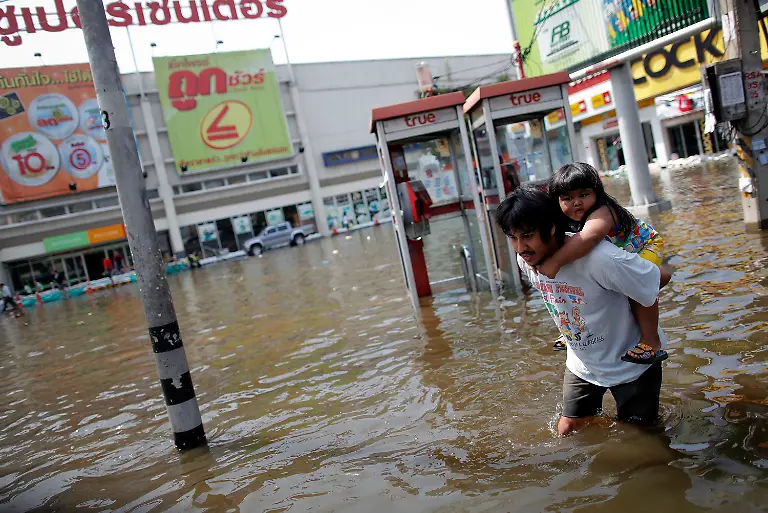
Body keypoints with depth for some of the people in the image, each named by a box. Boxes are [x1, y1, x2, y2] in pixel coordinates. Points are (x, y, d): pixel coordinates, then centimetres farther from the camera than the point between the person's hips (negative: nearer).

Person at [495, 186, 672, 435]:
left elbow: (660, 277, -23)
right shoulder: (526, 259, -15)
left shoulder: (598, 258, -38)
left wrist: (619, 303, -9)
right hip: (582, 363, 5)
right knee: (568, 430, 13)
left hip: (631, 362, -5)